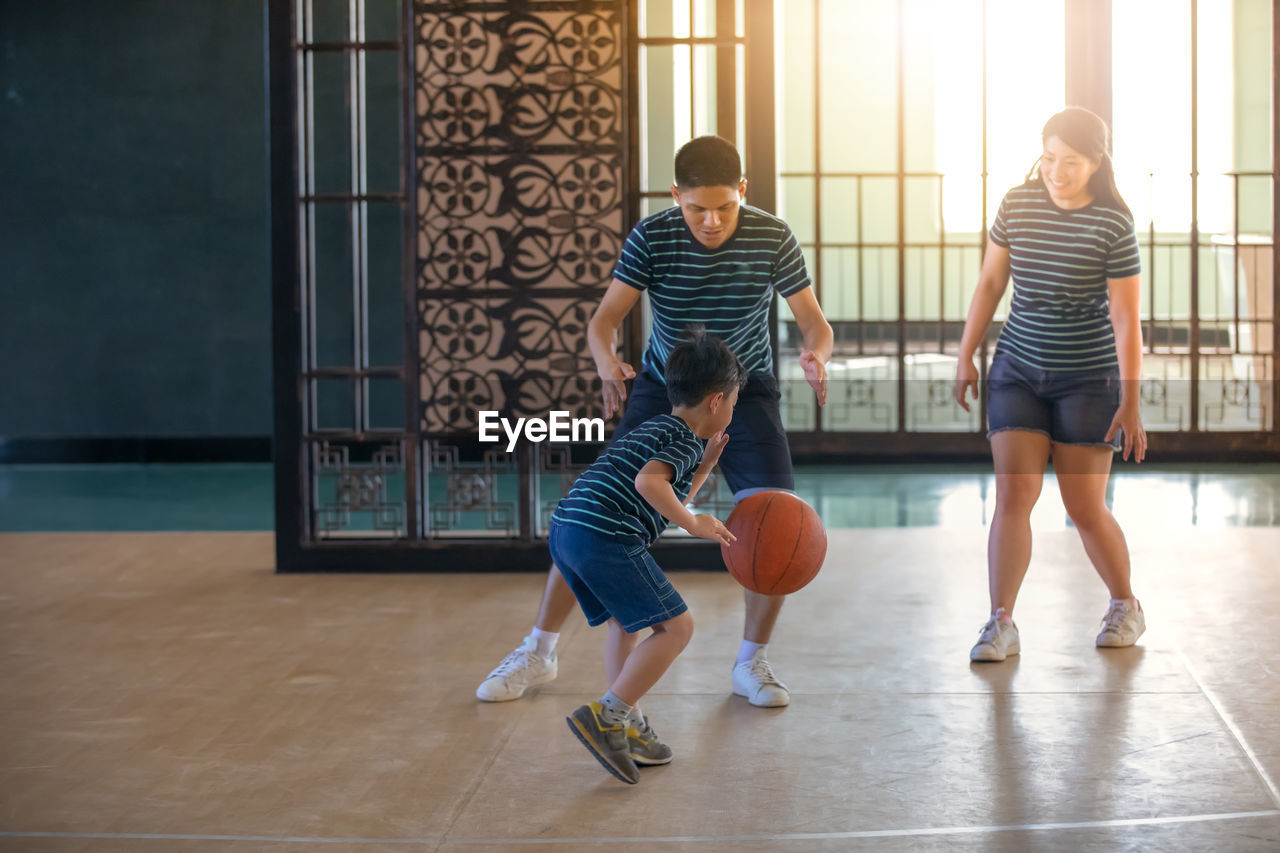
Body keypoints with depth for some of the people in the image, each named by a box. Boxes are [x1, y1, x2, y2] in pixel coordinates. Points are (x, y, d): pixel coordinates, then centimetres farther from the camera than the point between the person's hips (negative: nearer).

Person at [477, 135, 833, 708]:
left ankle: (751, 661, 4)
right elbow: (604, 319, -17)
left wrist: (815, 354, -37)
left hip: (744, 391, 0)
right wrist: (607, 362, -40)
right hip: (664, 388, 0)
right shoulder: (652, 237, -17)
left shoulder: (772, 240, -16)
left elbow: (815, 323, -12)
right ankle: (538, 652, 9)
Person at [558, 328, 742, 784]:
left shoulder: (655, 429, 28)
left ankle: (629, 726, 23)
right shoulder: (686, 441, -1)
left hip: (565, 528, 10)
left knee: (625, 621, 25)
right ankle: (606, 717, -9)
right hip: (606, 537, -10)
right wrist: (693, 523, -16)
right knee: (675, 626, -3)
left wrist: (706, 464, 38)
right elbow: (648, 481, -21)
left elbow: (668, 501, 37)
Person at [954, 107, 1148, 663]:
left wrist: (1130, 402, -13)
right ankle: (1000, 626, -4)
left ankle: (1126, 607, 26)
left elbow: (1125, 319, -12)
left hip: (1088, 379, -3)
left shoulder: (1113, 223, -11)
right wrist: (966, 357, 7)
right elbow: (990, 284, 8)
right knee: (1013, 493, -7)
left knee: (1085, 508, 2)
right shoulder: (1017, 205, -1)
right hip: (1017, 371, 3)